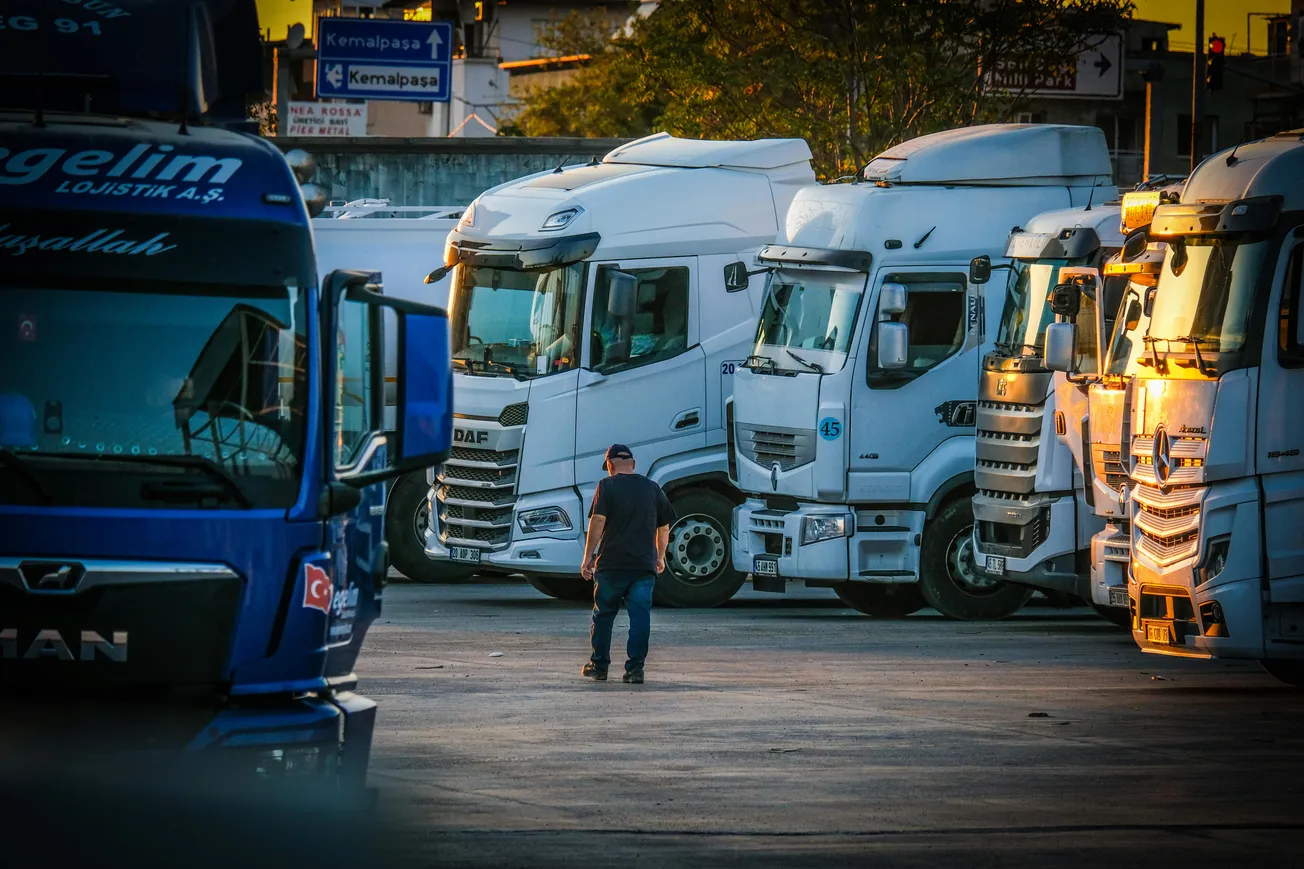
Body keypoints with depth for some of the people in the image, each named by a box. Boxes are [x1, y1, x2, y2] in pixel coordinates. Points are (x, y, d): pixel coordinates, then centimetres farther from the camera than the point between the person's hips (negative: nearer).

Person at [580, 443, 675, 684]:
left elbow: (598, 521, -12)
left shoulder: (607, 486, -1)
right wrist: (660, 556, 33)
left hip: (611, 564, -2)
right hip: (644, 565, 2)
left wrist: (588, 556, -8)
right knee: (640, 617, -1)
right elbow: (664, 527, 19)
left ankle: (599, 665, 18)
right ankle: (635, 668, -8)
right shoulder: (652, 488, 11)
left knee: (603, 615, 11)